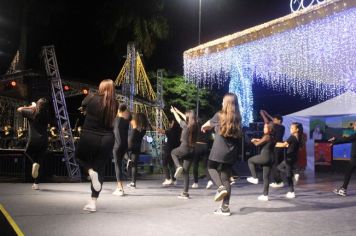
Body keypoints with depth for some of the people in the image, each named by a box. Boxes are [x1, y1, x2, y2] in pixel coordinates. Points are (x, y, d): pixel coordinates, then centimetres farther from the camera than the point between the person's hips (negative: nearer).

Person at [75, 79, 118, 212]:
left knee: (80, 156, 27)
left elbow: (83, 107, 14)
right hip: (107, 139, 2)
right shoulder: (114, 104, -2)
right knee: (100, 169, 11)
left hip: (89, 137, -2)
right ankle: (93, 203, 10)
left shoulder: (91, 98, -6)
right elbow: (111, 120, 8)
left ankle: (90, 171, -5)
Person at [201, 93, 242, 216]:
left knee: (211, 167, 22)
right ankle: (225, 208, 9)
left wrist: (203, 127, 41)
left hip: (219, 150, -4)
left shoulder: (219, 115, -5)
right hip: (231, 152, 4)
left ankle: (220, 187, -4)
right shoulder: (237, 118, 7)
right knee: (226, 178, 9)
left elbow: (209, 123, 15)